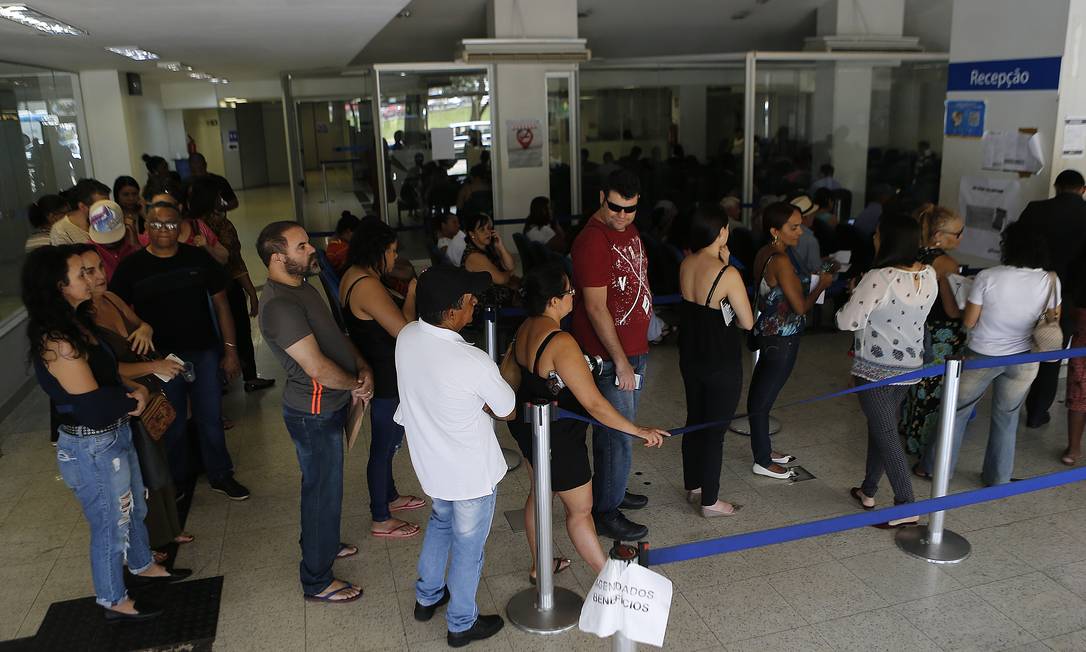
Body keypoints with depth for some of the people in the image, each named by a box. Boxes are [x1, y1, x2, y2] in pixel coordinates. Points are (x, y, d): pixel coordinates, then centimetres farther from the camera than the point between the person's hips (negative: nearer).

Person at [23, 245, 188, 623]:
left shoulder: (77, 322, 2)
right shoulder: (56, 341, -27)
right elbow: (94, 404, -26)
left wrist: (132, 391, -8)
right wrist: (133, 397, -8)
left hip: (116, 434, 9)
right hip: (92, 448, -9)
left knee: (134, 507, 26)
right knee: (110, 524, 10)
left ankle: (142, 566, 49)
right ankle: (114, 602, 30)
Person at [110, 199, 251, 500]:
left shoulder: (198, 257, 0)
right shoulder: (131, 266, -4)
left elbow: (220, 303, 3)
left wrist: (230, 350, 1)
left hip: (204, 352, 1)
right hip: (160, 357, -1)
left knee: (210, 418, 10)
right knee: (171, 423, 12)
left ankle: (220, 475, 27)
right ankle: (176, 480, 32)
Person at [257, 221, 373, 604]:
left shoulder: (301, 286, 6)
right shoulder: (279, 305, -27)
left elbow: (334, 334, 13)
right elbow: (318, 367, -29)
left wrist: (362, 367, -4)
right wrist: (356, 384, -12)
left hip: (329, 405, 10)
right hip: (315, 413, -10)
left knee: (323, 483, 26)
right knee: (323, 489, 3)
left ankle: (322, 543, 48)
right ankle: (317, 582, 20)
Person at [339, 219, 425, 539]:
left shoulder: (353, 276, 5)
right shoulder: (367, 286, -27)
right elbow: (404, 330, -29)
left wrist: (406, 295, 2)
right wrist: (412, 293, -17)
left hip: (375, 372, 11)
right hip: (385, 380, -11)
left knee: (387, 441, 25)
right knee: (383, 446, 4)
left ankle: (390, 497, 44)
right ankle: (381, 521, 19)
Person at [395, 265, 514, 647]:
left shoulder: (406, 337, -14)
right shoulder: (474, 363, -33)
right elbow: (508, 412, -15)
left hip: (431, 461, 6)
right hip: (471, 471, -6)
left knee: (440, 522, 32)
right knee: (468, 545, 16)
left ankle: (427, 597, 49)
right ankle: (461, 625, 36)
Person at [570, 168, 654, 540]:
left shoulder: (628, 229, 9)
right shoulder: (592, 241, -21)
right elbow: (596, 308, -23)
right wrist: (621, 362, -20)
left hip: (634, 349, 9)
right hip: (609, 357, -9)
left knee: (619, 429, 21)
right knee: (617, 436, -1)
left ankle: (612, 492, 38)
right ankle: (605, 513, 14)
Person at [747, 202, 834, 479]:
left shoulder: (763, 254, 3)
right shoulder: (781, 261, -24)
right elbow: (801, 307, -20)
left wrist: (811, 280, 9)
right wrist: (821, 284, -5)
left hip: (767, 331, 9)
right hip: (782, 339, -9)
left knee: (761, 393, 18)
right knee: (764, 397, 2)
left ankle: (764, 449, 35)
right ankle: (762, 462, 15)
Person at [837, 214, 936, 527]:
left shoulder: (878, 278, -24)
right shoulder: (929, 275, -1)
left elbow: (847, 321, -21)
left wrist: (855, 296, -1)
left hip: (875, 369, -7)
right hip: (910, 365, 7)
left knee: (885, 434, 0)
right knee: (881, 427, 19)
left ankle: (906, 508, 1)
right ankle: (868, 491, 32)